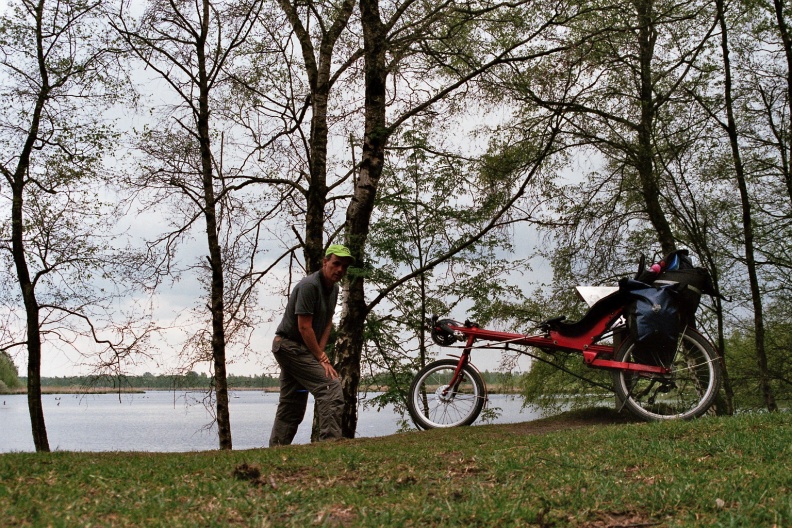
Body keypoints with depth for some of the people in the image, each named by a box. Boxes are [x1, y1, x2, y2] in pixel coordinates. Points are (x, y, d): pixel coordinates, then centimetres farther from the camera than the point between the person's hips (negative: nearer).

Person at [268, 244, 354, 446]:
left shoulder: (334, 288, 10)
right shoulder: (309, 285, -19)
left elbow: (327, 324, 10)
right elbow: (304, 327, -21)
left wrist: (320, 353, -4)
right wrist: (321, 359, -17)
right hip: (290, 345, -10)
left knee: (292, 406, 12)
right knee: (331, 386, -19)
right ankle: (330, 442, -22)